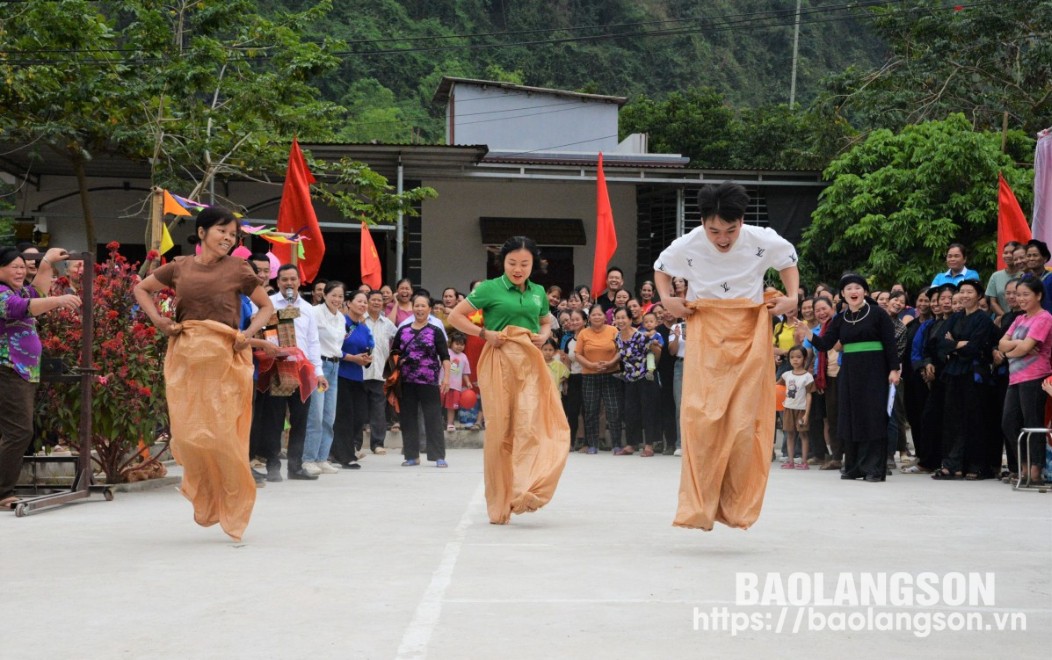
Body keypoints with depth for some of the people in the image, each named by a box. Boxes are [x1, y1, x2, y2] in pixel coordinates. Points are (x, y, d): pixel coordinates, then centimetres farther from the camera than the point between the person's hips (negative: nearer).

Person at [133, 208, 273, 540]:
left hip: (224, 357, -2)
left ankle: (232, 507, 10)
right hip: (185, 356, 2)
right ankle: (204, 498, 21)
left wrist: (249, 332, -7)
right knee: (187, 431, -2)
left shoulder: (237, 269, 4)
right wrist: (157, 319, 5)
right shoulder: (179, 267, 10)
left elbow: (267, 306, 11)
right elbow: (141, 289, 22)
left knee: (222, 433, -4)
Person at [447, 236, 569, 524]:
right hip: (499, 362, -3)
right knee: (500, 430, -1)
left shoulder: (538, 292, 13)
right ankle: (499, 502, 8)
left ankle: (523, 492, -18)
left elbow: (546, 322, 30)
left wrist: (544, 335, 7)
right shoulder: (490, 289, 0)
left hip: (530, 363, 3)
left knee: (530, 426, -12)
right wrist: (484, 333, -9)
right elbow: (456, 316, 3)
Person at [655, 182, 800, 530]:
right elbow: (661, 268, 14)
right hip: (705, 338, 0)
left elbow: (788, 263, 13)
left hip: (749, 338, 0)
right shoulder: (687, 246, -8)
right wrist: (667, 299, -3)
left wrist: (792, 298, -2)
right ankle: (699, 507, -5)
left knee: (744, 423, -2)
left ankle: (736, 506, 13)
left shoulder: (763, 241, -9)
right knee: (701, 419, -11)